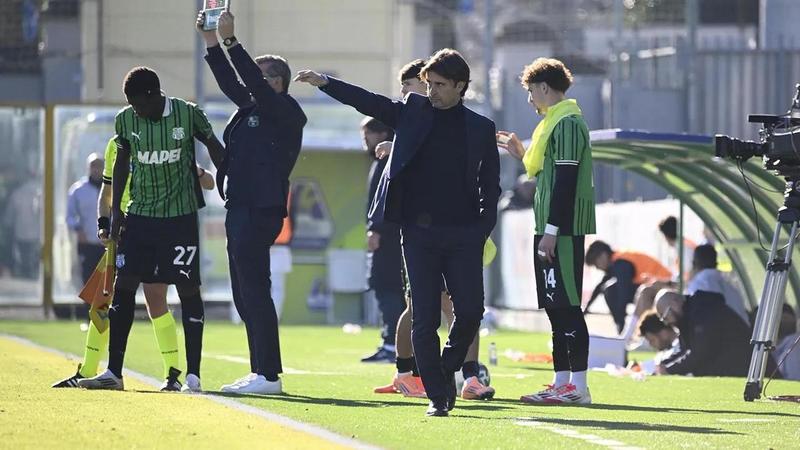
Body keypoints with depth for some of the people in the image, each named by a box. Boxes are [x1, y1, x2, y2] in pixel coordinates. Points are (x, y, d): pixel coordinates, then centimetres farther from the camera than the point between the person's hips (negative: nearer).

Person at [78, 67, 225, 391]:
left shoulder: (189, 115, -9)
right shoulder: (126, 120, -1)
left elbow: (213, 146, 6)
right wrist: (115, 209, 9)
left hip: (181, 216, -3)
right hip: (139, 215, 3)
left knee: (188, 289, -4)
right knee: (123, 286, -2)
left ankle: (192, 374, 0)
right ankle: (113, 373, 2)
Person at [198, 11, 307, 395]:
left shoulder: (285, 112, -6)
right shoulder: (250, 109, 18)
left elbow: (254, 83, -18)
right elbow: (232, 83, 25)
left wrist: (231, 40, -19)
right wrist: (212, 43, 17)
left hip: (261, 211, -10)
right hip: (240, 209, 10)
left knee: (254, 292, -11)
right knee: (245, 295, 10)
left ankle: (268, 375, -11)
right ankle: (260, 372, 13)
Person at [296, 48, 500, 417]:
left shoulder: (480, 129, 7)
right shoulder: (412, 113, 8)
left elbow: (490, 188, 8)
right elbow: (368, 102, -3)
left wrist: (482, 230, -4)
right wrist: (325, 83, -16)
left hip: (463, 234, 0)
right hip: (419, 232, 0)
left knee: (470, 311, -5)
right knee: (424, 318, -2)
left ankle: (447, 370, 22)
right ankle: (436, 395, 5)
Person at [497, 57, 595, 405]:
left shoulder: (567, 123, -13)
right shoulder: (556, 122, 19)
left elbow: (566, 180, -19)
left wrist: (551, 230, -21)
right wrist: (522, 155, 19)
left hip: (563, 230, -10)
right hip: (551, 229, 10)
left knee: (566, 306, -10)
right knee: (556, 308, 11)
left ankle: (578, 385, -12)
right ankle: (561, 382, 14)